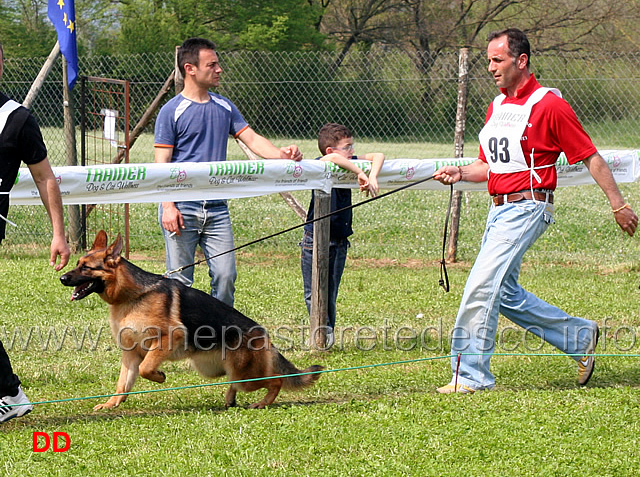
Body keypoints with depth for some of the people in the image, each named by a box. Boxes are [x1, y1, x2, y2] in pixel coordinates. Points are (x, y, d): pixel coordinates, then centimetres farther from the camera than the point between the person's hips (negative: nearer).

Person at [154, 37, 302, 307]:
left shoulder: (224, 107, 14)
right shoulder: (172, 111, -3)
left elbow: (251, 138, 8)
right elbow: (162, 163, -6)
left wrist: (280, 154, -12)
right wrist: (168, 206, -16)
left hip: (217, 208, 5)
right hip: (182, 207, -5)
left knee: (225, 275, -1)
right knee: (180, 280, -2)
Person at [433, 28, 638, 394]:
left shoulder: (549, 104, -10)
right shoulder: (496, 107, 15)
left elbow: (590, 157, -6)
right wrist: (461, 173, 1)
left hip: (527, 208, -9)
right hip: (500, 209, 9)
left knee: (482, 285, -15)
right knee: (506, 295, 12)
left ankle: (471, 375, -9)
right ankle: (580, 337, 26)